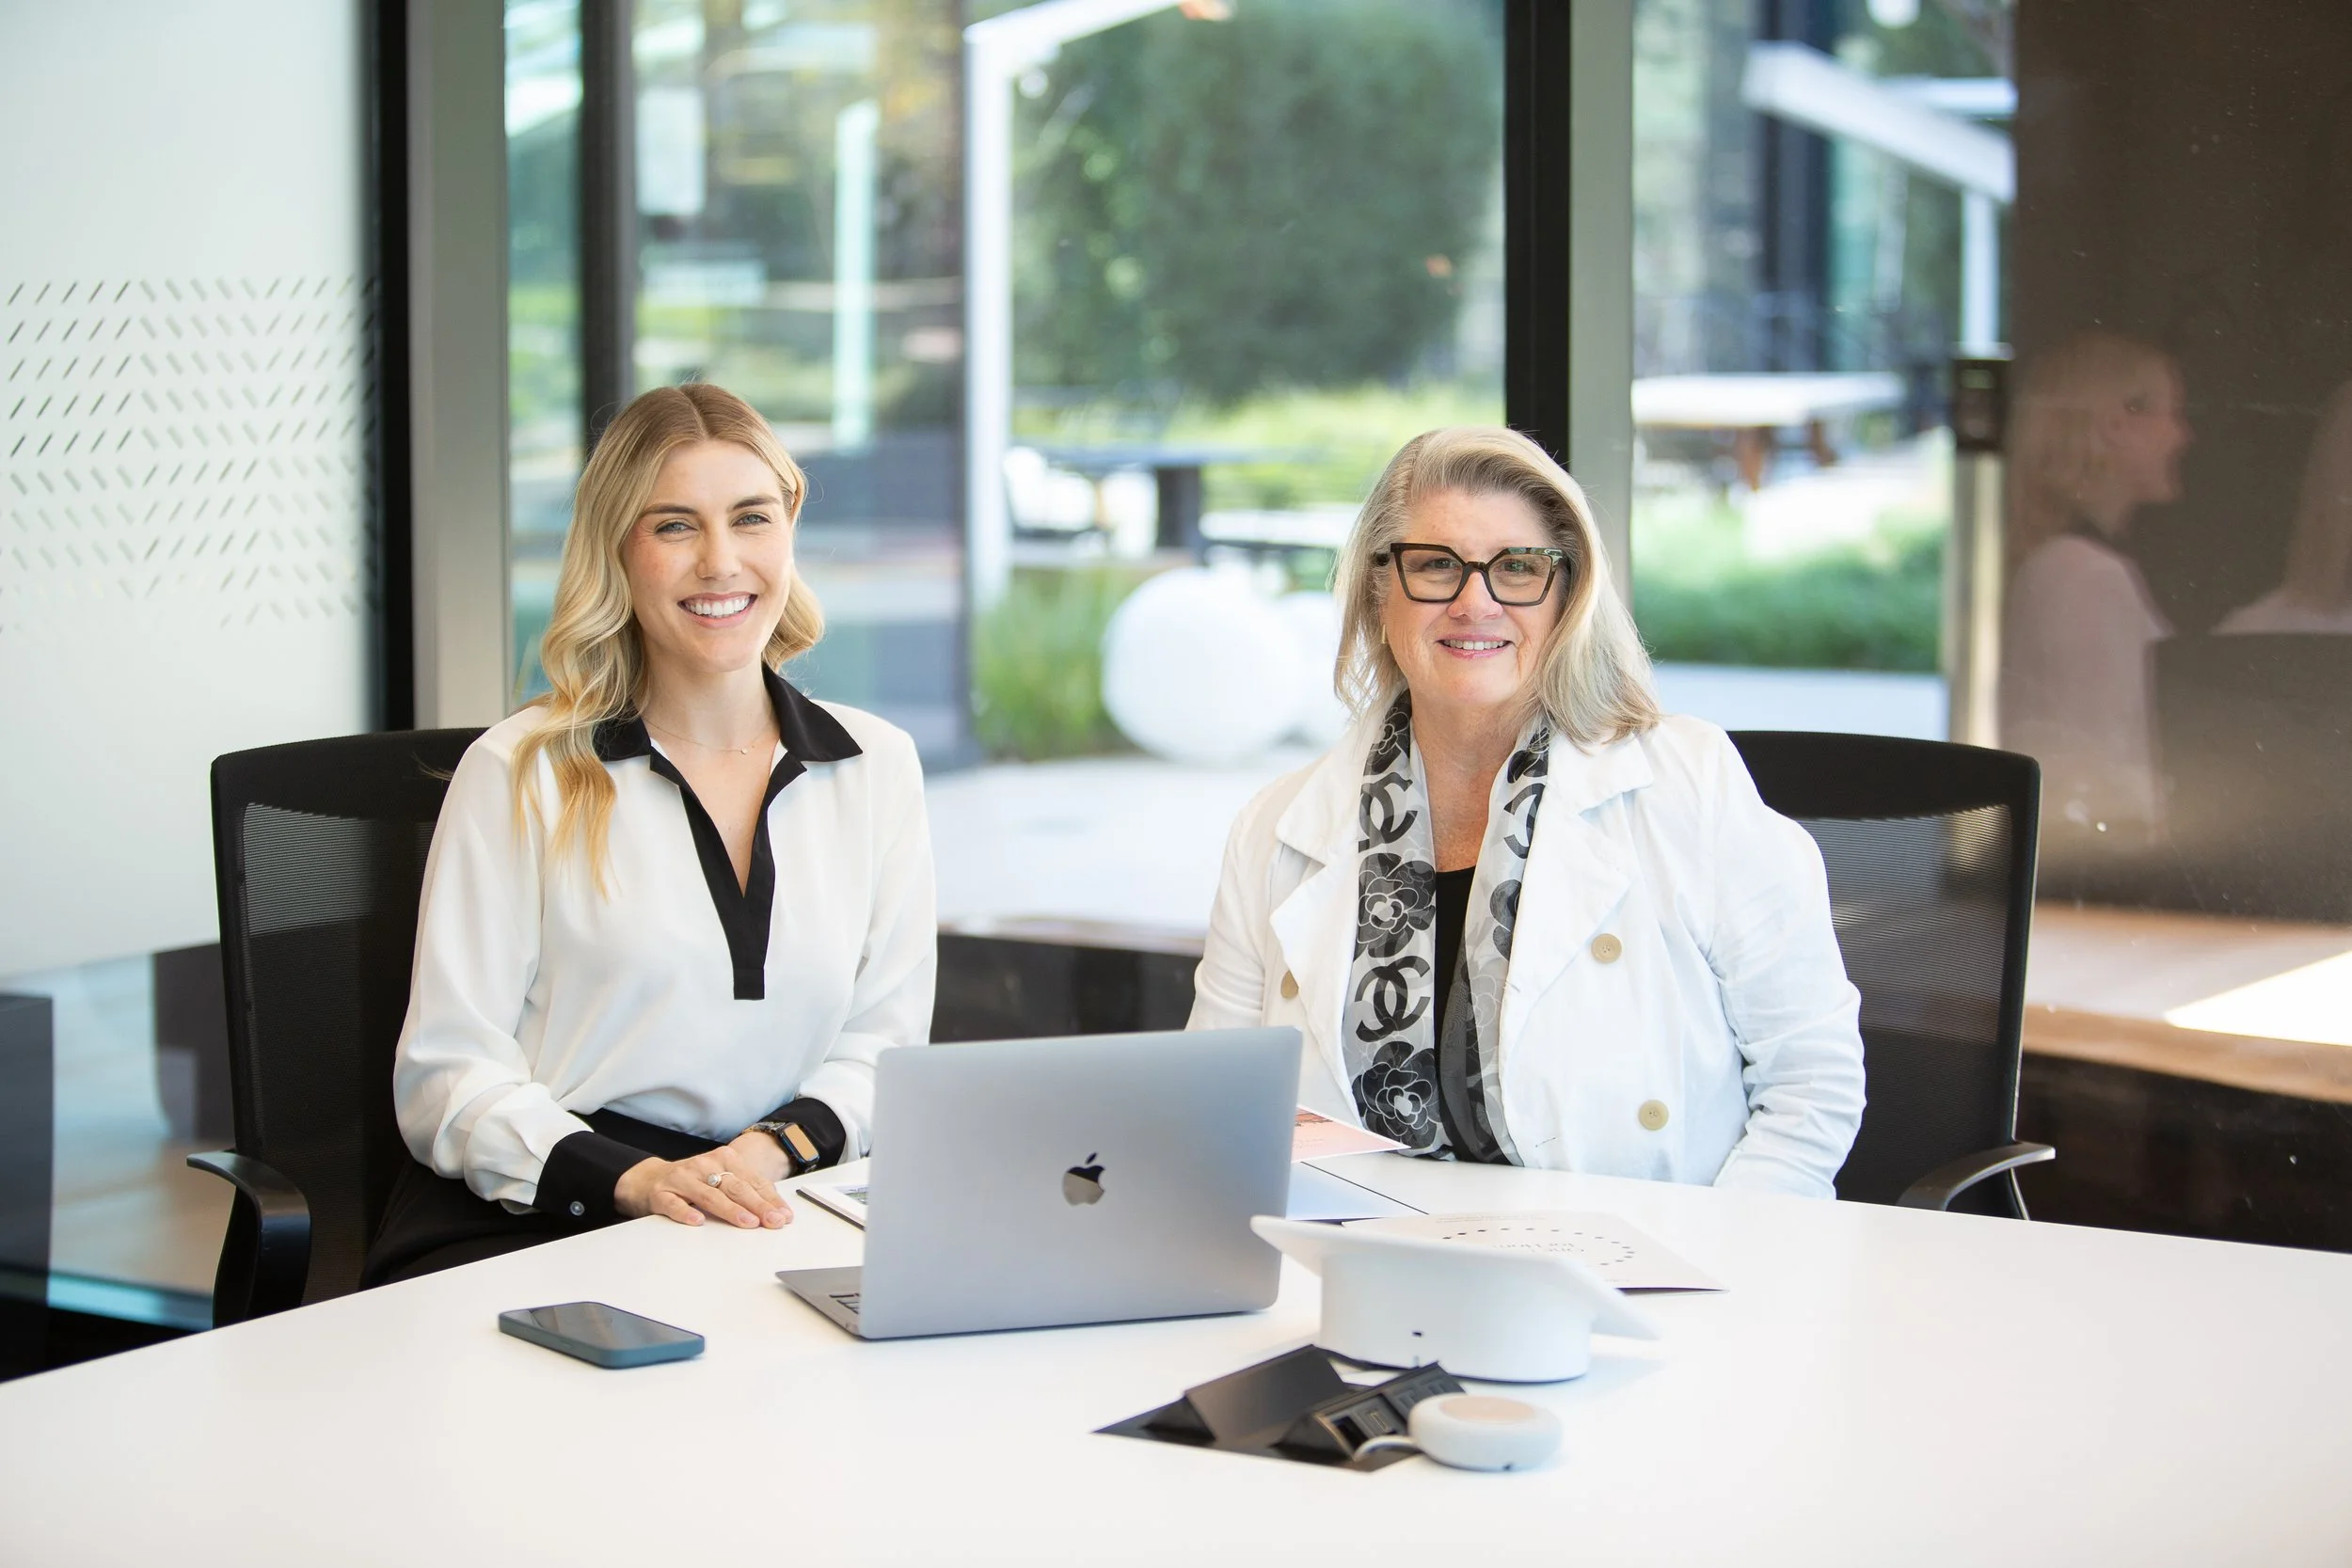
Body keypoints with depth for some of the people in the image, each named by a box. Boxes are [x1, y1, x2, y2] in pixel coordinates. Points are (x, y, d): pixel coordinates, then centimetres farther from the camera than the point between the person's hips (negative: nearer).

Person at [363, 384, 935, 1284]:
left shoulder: (876, 768, 14)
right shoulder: (520, 774, 4)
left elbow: (883, 1042, 12)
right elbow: (450, 1074, -2)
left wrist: (779, 1145, -11)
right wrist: (636, 1179, -20)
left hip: (760, 1219, 4)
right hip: (520, 1223, -3)